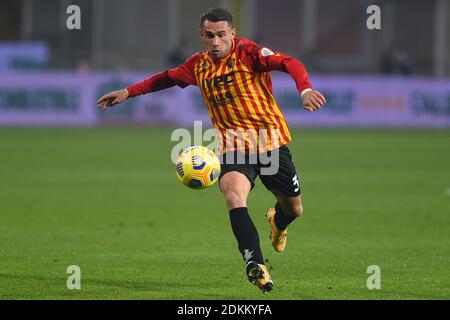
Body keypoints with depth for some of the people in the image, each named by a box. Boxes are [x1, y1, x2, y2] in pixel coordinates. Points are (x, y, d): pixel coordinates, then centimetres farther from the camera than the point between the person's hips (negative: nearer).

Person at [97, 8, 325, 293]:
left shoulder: (248, 52, -9)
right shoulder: (198, 65, 7)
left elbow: (290, 64, -22)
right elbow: (168, 78, 26)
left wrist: (305, 89, -41)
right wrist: (128, 92, 24)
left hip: (272, 141, -2)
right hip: (234, 146, 2)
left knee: (294, 209, 11)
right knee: (234, 195, -30)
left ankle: (277, 223, 52)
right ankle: (256, 265, -37)